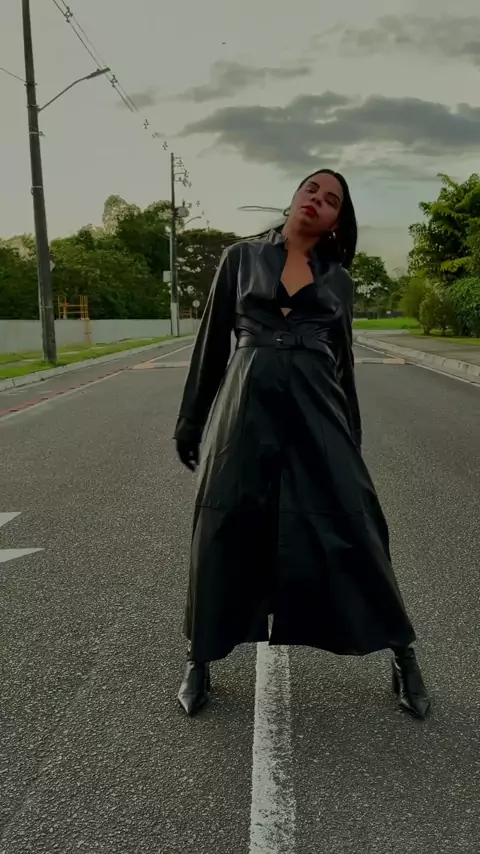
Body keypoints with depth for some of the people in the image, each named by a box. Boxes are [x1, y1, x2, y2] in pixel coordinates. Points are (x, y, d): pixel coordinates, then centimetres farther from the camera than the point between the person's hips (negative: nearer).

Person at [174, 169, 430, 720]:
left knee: (353, 528, 1)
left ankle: (402, 655, 19)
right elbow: (213, 341, 7)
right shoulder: (242, 257, 8)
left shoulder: (338, 279, 12)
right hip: (246, 408, 0)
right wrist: (191, 422, 6)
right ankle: (201, 659, 24)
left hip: (316, 411, 1)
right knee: (228, 533, 5)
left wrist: (352, 440, 14)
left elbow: (343, 361, 15)